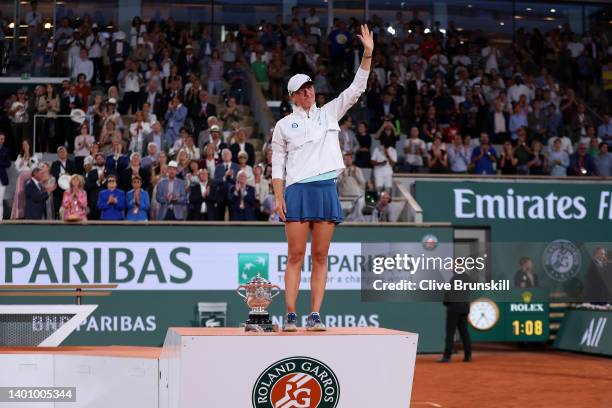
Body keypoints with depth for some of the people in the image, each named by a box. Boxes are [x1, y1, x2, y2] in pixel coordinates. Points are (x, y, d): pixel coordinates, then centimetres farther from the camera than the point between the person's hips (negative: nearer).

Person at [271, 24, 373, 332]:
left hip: (326, 189, 2)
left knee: (320, 257, 0)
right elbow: (277, 165, 8)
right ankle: (290, 315, -5)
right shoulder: (284, 125, 9)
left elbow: (356, 88, 9)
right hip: (297, 190, -2)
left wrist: (368, 55, 0)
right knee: (296, 255, -6)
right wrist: (278, 197, -3)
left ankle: (315, 315, 1)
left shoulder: (329, 113, 15)